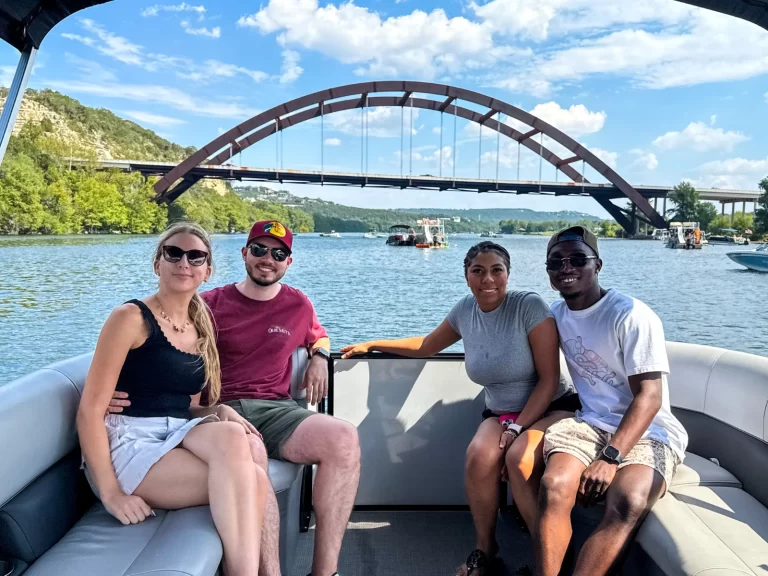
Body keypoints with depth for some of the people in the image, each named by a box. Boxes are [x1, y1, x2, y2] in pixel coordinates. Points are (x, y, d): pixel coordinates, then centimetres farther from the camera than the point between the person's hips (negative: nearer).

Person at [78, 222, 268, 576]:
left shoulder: (200, 331, 14)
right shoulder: (131, 318, -7)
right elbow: (90, 410, -11)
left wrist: (221, 412, -4)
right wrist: (111, 493, -17)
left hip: (178, 437, 6)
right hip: (127, 442, -6)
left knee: (234, 435, -30)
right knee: (251, 480, -28)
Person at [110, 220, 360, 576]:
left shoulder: (299, 305, 15)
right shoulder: (210, 304, 6)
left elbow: (318, 336, 37)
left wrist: (319, 357, 12)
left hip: (277, 410, 3)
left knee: (344, 438, -28)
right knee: (250, 452, -41)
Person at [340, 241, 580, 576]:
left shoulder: (530, 306, -15)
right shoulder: (465, 310, 0)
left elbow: (549, 379, -13)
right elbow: (425, 346, 18)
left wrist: (517, 427, -20)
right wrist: (370, 345, 20)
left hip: (550, 409, -4)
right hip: (500, 413, 4)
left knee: (519, 459, -33)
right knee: (479, 456, -27)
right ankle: (484, 548, -3)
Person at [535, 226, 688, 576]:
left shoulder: (632, 316, -11)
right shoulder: (557, 314, 8)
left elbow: (649, 398, -16)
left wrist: (610, 458, -26)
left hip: (649, 431, -4)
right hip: (591, 424, 4)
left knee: (628, 504, -35)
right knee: (554, 487, -29)